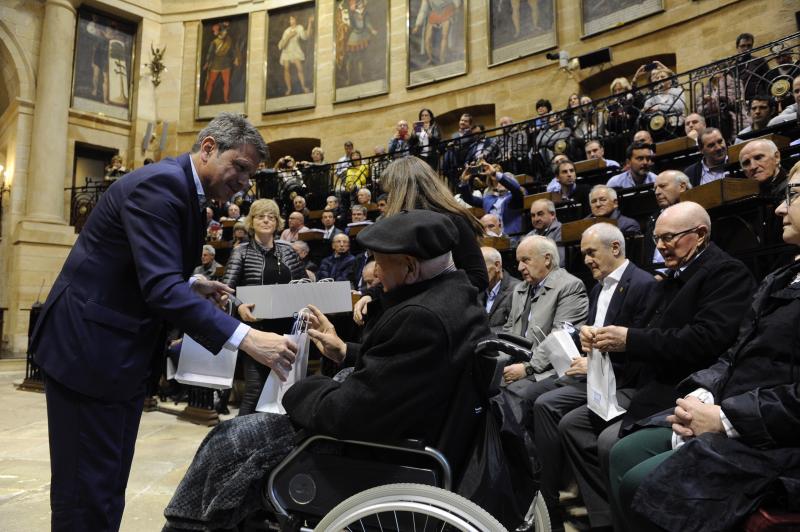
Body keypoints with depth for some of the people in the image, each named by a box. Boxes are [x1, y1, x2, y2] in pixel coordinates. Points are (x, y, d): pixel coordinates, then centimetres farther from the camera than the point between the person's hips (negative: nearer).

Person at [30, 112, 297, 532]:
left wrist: (193, 286, 3)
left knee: (110, 482, 17)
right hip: (89, 350, -10)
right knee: (88, 486, 0)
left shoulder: (182, 188, 11)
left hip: (122, 353, 10)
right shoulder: (160, 183, -20)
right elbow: (160, 288, -31)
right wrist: (245, 338, -37)